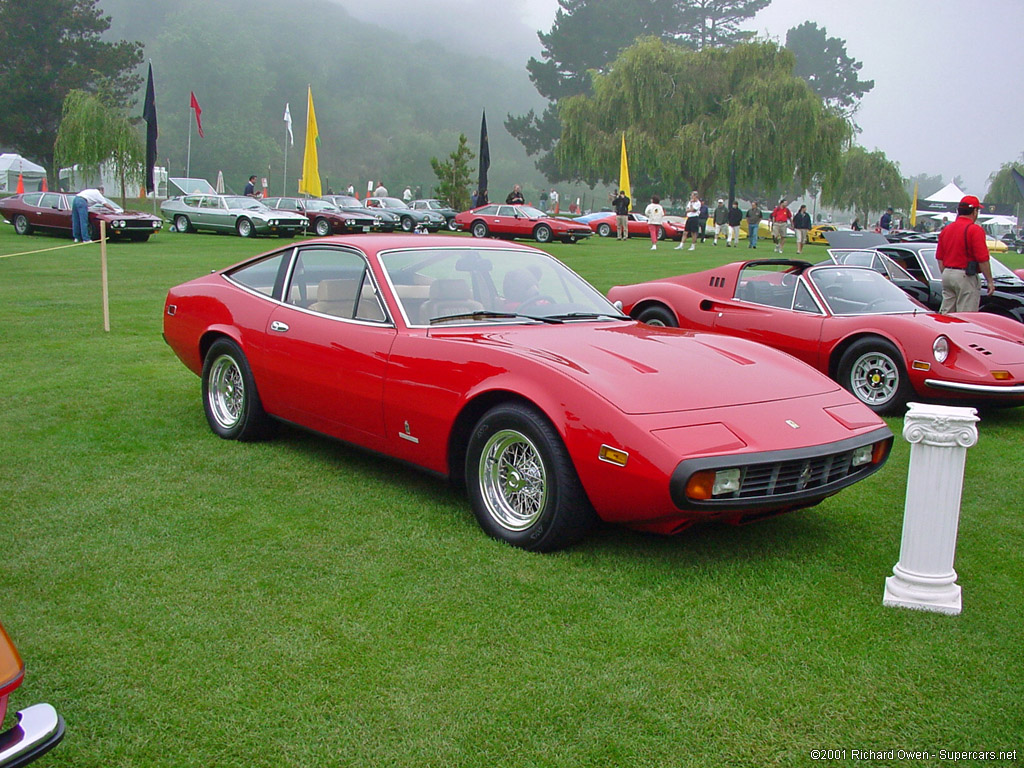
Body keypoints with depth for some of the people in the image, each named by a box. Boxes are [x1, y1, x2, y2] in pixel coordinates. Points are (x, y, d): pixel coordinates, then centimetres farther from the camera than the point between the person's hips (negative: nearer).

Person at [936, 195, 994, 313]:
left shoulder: (946, 230, 11)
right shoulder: (975, 230, -11)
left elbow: (940, 259, 14)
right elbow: (983, 259, -14)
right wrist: (990, 281, -7)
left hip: (947, 274, 7)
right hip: (966, 277, -7)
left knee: (945, 315, 10)